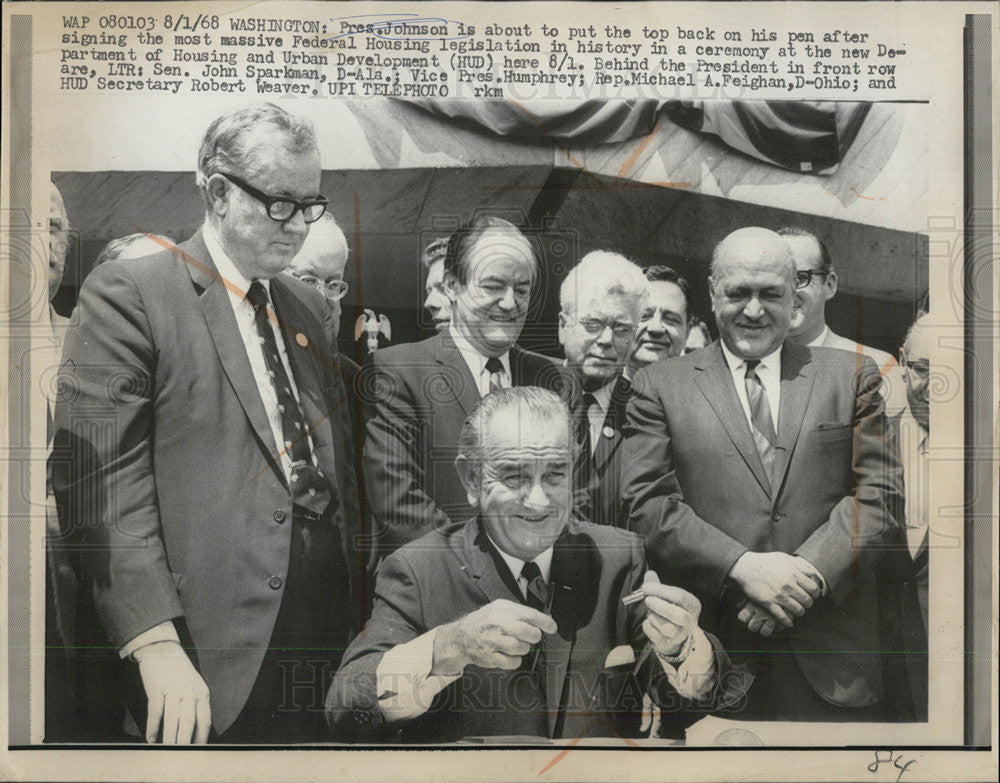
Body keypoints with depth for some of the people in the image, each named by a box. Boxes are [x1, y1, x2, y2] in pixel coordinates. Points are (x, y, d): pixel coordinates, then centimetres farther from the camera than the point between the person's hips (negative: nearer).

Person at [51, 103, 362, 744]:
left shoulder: (310, 306, 16)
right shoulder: (127, 294, -6)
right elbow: (104, 481, -13)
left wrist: (362, 600, 10)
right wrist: (155, 645, -19)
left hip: (329, 633, 6)